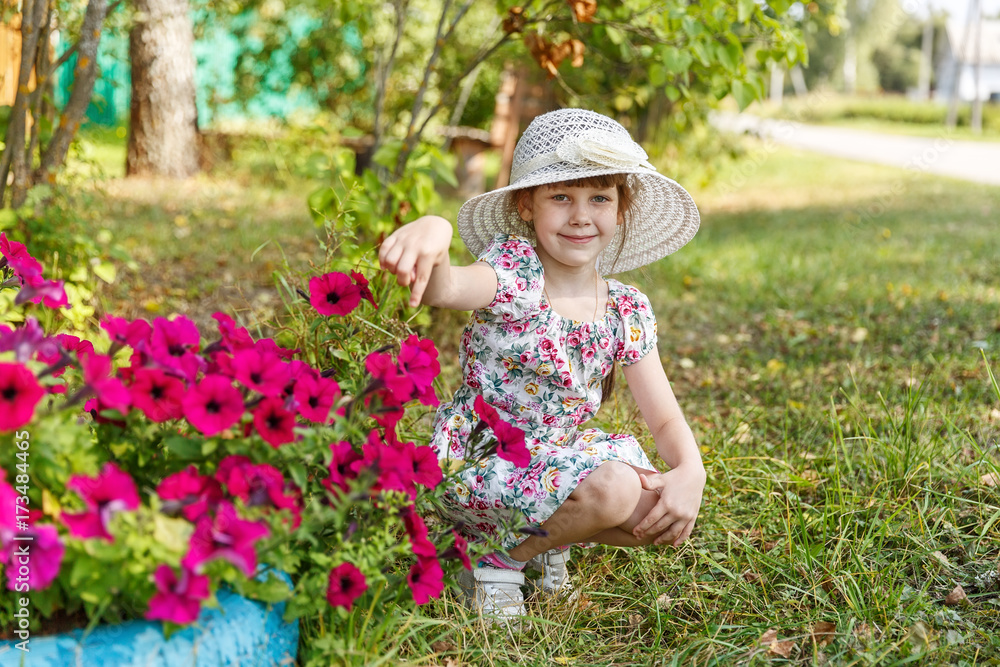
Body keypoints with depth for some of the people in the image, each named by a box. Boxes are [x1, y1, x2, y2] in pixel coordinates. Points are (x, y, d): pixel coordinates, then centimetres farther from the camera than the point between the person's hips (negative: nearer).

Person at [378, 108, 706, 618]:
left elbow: (666, 419, 2)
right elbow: (444, 289, -39)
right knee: (616, 491, -28)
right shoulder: (516, 270, -15)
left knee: (669, 517, -14)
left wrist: (690, 473, -20)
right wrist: (432, 232, -63)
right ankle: (501, 559, -5)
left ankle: (548, 541, 9)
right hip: (477, 471, -6)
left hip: (557, 458, 6)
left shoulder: (627, 311, 1)